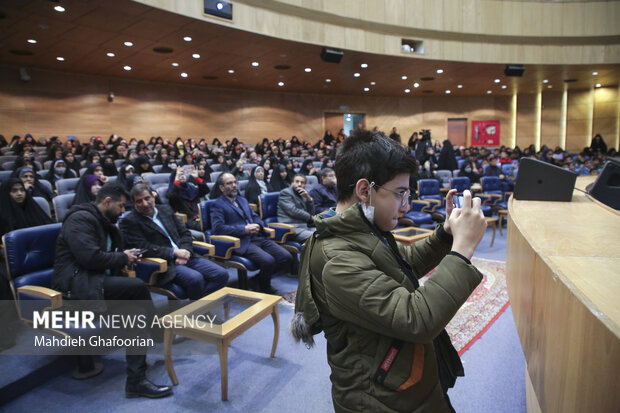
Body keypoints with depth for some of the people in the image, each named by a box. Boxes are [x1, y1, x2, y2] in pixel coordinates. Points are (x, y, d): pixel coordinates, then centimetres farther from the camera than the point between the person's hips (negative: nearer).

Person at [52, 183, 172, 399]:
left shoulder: (103, 222, 22)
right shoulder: (81, 219, -10)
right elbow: (90, 257, -22)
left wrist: (126, 255, 5)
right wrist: (123, 258, -8)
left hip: (94, 278, 9)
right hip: (76, 283, -9)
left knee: (136, 310, -14)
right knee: (138, 287, -24)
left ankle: (136, 380, -12)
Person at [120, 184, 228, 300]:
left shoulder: (166, 209, 18)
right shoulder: (129, 221, 0)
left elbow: (185, 233, 17)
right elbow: (143, 248, -11)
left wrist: (185, 251, -3)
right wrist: (174, 252, -15)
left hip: (185, 256, 6)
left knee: (222, 274, -13)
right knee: (195, 278, -33)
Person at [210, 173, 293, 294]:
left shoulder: (243, 200, 26)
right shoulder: (217, 205, 2)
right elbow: (218, 228, -12)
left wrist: (257, 225, 1)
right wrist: (245, 229, -14)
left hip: (257, 237, 8)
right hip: (241, 243, -7)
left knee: (287, 257, -10)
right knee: (268, 260, -30)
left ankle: (258, 279, 9)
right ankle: (264, 288, 0)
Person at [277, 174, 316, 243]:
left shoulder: (302, 195, 23)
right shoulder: (285, 192, 2)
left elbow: (311, 213, 15)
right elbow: (293, 211, -10)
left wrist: (308, 198, 2)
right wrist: (310, 217, 0)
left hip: (305, 227, 7)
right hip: (292, 229, -7)